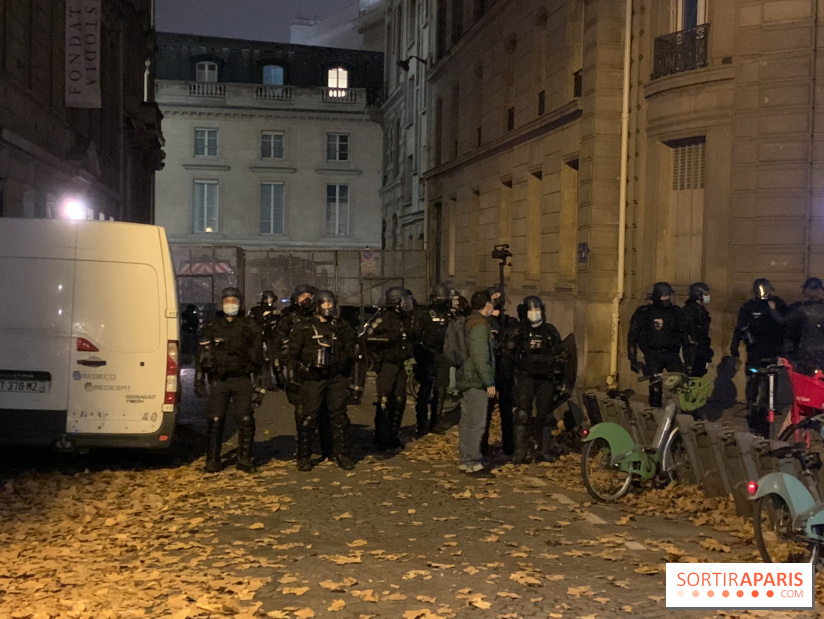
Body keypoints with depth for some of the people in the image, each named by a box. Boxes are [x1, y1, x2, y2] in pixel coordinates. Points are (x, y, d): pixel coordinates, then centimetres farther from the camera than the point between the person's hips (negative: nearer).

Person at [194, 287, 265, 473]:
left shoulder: (249, 327, 8)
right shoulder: (212, 328, 7)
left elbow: (257, 357, 9)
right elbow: (202, 357, 7)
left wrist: (258, 383, 5)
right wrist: (199, 381, 0)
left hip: (242, 380, 0)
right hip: (219, 381, 0)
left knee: (246, 421, -3)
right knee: (215, 421, -3)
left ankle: (245, 460, 9)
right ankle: (212, 461, 7)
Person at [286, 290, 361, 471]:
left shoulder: (343, 327, 9)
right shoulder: (304, 327, 1)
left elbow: (350, 354, 14)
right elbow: (293, 353, 2)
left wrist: (350, 377, 11)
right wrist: (294, 375, -4)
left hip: (337, 378, 3)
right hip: (312, 378, -3)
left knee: (339, 416, 5)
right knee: (308, 417, -2)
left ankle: (342, 454, 14)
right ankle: (304, 457, 6)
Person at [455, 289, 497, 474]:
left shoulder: (471, 322, 15)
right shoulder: (480, 325, -16)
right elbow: (480, 357, -21)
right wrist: (489, 382, -19)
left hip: (468, 380, 10)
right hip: (476, 381, -10)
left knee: (467, 421, 13)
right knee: (476, 422, -7)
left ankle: (466, 460, 20)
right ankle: (473, 462, -5)